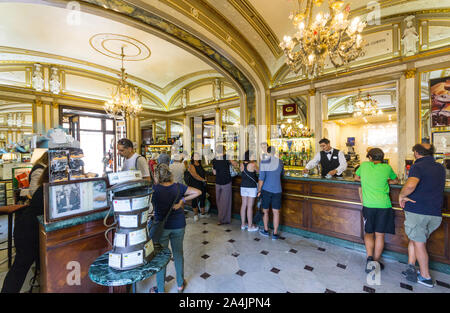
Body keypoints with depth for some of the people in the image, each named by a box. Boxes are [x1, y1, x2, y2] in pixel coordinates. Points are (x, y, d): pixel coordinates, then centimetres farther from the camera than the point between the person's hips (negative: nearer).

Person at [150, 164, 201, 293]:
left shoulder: (154, 188, -16)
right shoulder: (178, 187, -8)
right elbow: (197, 192, -6)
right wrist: (183, 200, -6)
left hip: (161, 226, -2)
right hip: (179, 225, 3)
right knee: (178, 254, 20)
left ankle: (160, 289, 32)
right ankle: (180, 284, 37)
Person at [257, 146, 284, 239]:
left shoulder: (264, 162, -10)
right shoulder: (280, 161, -1)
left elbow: (261, 178, -12)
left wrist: (259, 190, -3)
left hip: (266, 190, -1)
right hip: (277, 190, 2)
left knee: (265, 211, 14)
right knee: (276, 212, 8)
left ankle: (266, 231, 27)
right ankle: (275, 233, 15)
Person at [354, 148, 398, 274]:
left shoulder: (364, 165, 3)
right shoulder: (387, 167, 3)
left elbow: (356, 178, 18)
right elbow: (395, 180, 21)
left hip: (368, 205, 0)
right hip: (384, 205, 1)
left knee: (368, 233, 15)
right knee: (380, 235, 11)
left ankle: (369, 258, 1)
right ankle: (376, 262, 21)